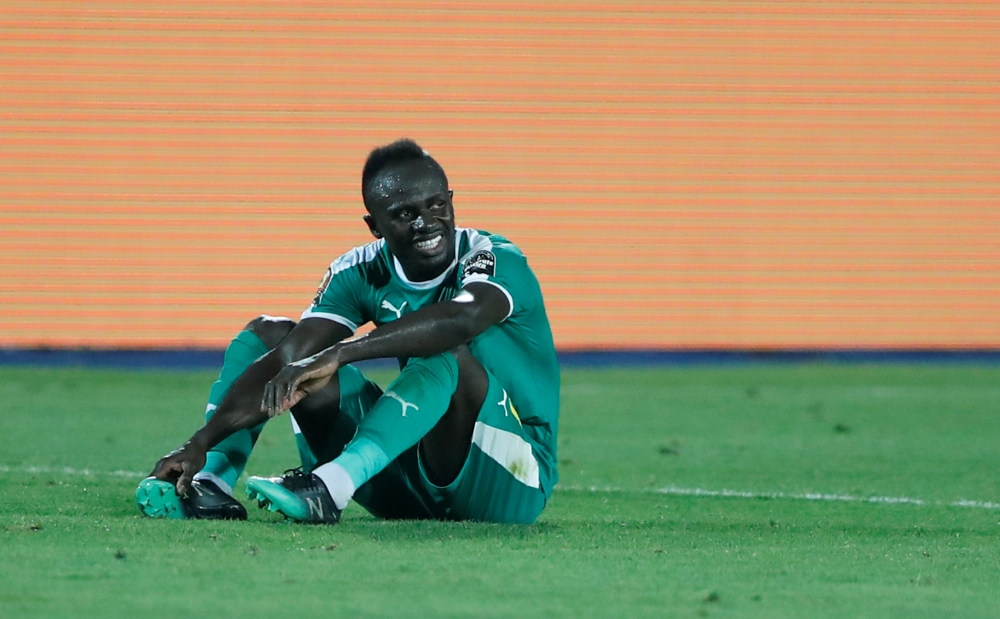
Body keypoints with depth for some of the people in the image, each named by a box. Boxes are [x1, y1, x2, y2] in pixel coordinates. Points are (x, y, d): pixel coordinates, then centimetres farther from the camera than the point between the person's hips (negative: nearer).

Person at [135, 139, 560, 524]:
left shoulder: (496, 261, -15)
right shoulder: (363, 273, 1)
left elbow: (464, 317, -40)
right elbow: (286, 364, -9)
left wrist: (339, 354, -47)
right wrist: (201, 442, -22)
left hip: (510, 487, -6)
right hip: (408, 491, 6)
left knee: (450, 354, -35)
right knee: (269, 334, 3)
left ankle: (327, 489, -48)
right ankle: (212, 483, -17)